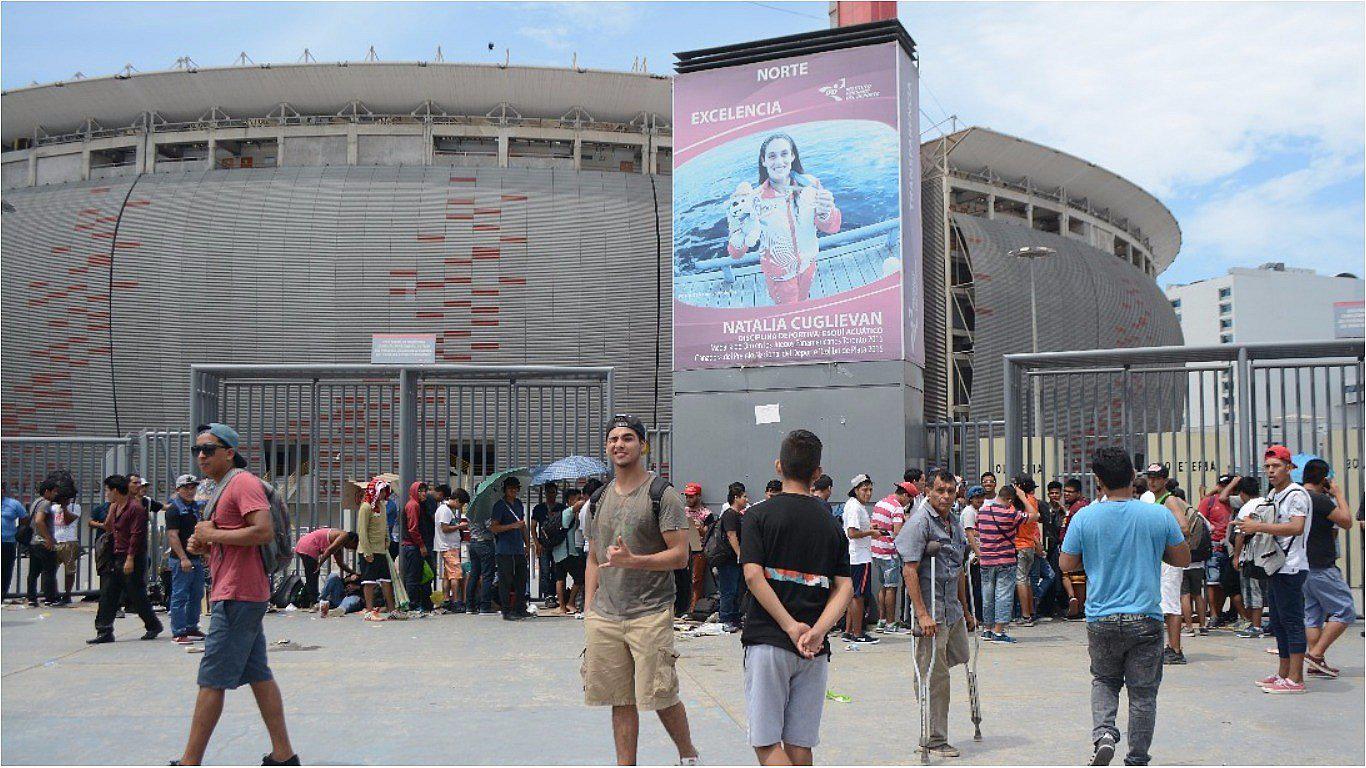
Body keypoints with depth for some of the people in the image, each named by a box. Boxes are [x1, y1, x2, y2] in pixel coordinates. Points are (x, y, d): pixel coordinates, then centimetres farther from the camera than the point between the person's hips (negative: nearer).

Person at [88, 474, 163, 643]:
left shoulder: (135, 508, -13)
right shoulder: (114, 507, 15)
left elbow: (136, 535, -19)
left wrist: (130, 558, -22)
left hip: (132, 559, -9)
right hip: (117, 558, 9)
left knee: (137, 595, -1)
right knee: (107, 595, 4)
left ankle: (153, 625, 16)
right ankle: (104, 632, 6)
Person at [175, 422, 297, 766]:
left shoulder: (243, 482, -12)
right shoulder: (221, 489, 20)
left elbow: (264, 531, -24)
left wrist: (212, 534, -15)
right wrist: (202, 543, 8)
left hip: (237, 596, -10)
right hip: (243, 596, 10)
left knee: (212, 679, -6)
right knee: (259, 675, 11)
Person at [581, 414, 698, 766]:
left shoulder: (663, 495, -4)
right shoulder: (599, 499, 14)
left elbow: (680, 555, -10)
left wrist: (633, 561, -22)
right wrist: (588, 610, 11)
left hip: (650, 614, -5)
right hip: (604, 616, 5)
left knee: (660, 697, -3)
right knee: (621, 700, 7)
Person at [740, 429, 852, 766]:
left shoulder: (760, 515, -2)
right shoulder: (831, 523, 9)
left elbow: (753, 575, -14)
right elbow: (844, 587, 0)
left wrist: (791, 626, -13)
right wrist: (816, 632, -9)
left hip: (768, 641, -4)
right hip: (815, 651, 4)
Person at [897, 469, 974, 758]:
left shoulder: (955, 523, 14)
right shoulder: (919, 523, -13)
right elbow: (910, 571, -17)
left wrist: (965, 610, 23)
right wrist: (922, 614, -22)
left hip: (953, 609, 8)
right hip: (931, 611, -8)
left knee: (960, 657, 18)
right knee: (936, 676, -3)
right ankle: (935, 740, 6)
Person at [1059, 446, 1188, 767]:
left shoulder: (1084, 518, -8)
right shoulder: (1159, 515, -7)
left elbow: (1066, 564, 1)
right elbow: (1183, 559, 4)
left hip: (1101, 620, 1)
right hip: (1145, 620, 0)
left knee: (1104, 680, 20)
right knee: (1143, 692, 12)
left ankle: (1103, 732, -2)